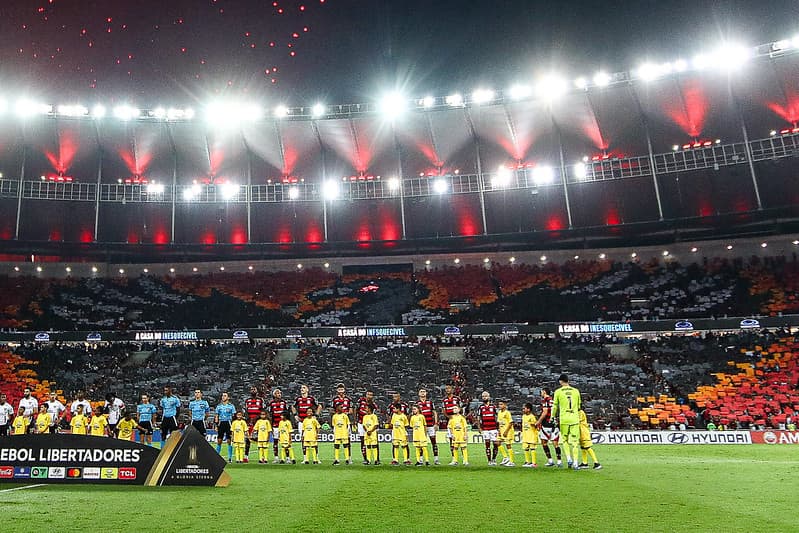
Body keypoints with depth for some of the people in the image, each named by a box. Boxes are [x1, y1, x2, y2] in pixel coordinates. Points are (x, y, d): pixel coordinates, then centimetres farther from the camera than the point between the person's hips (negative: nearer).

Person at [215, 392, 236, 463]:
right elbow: (216, 416, 11)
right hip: (221, 424, 3)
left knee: (229, 441, -2)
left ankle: (230, 458, 4)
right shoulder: (219, 406, 10)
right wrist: (216, 425, 2)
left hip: (228, 424, -3)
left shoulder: (231, 406, 2)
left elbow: (234, 416, 1)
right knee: (219, 441, 2)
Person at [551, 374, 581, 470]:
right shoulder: (576, 391, 7)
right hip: (575, 419, 2)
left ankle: (569, 458, 0)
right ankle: (575, 462, 2)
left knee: (565, 440, 14)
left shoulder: (558, 392, -1)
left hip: (564, 419, -2)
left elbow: (555, 406, 5)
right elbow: (579, 406, 16)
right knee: (575, 441, 4)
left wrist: (553, 417, 19)